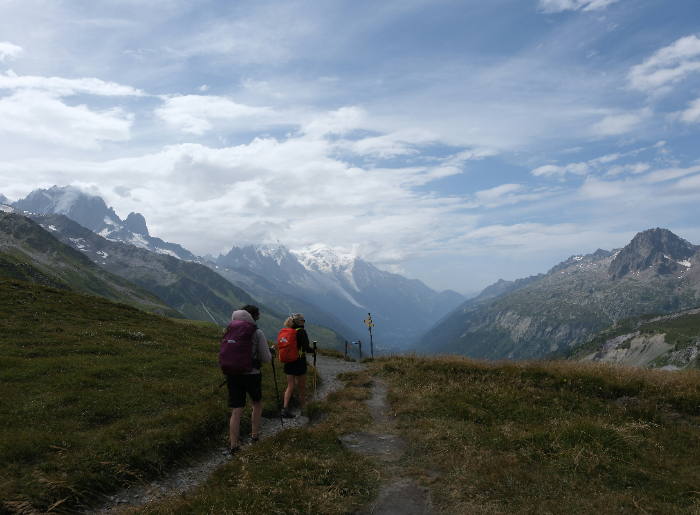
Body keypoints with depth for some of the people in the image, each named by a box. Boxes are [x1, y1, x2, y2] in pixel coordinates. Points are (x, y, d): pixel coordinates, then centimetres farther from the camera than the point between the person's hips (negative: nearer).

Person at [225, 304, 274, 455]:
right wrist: (271, 351, 19)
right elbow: (266, 359, -2)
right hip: (251, 375, -3)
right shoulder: (257, 333, -7)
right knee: (257, 402, 23)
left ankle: (234, 445, 6)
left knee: (237, 410, 7)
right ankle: (255, 435, 27)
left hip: (232, 374, 3)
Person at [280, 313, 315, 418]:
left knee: (290, 386, 10)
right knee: (302, 387, 10)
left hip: (288, 362, 6)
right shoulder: (301, 331, -14)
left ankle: (285, 407, -5)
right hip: (299, 362, -5)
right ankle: (304, 408, 23)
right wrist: (313, 350, -2)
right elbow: (306, 347, -21)